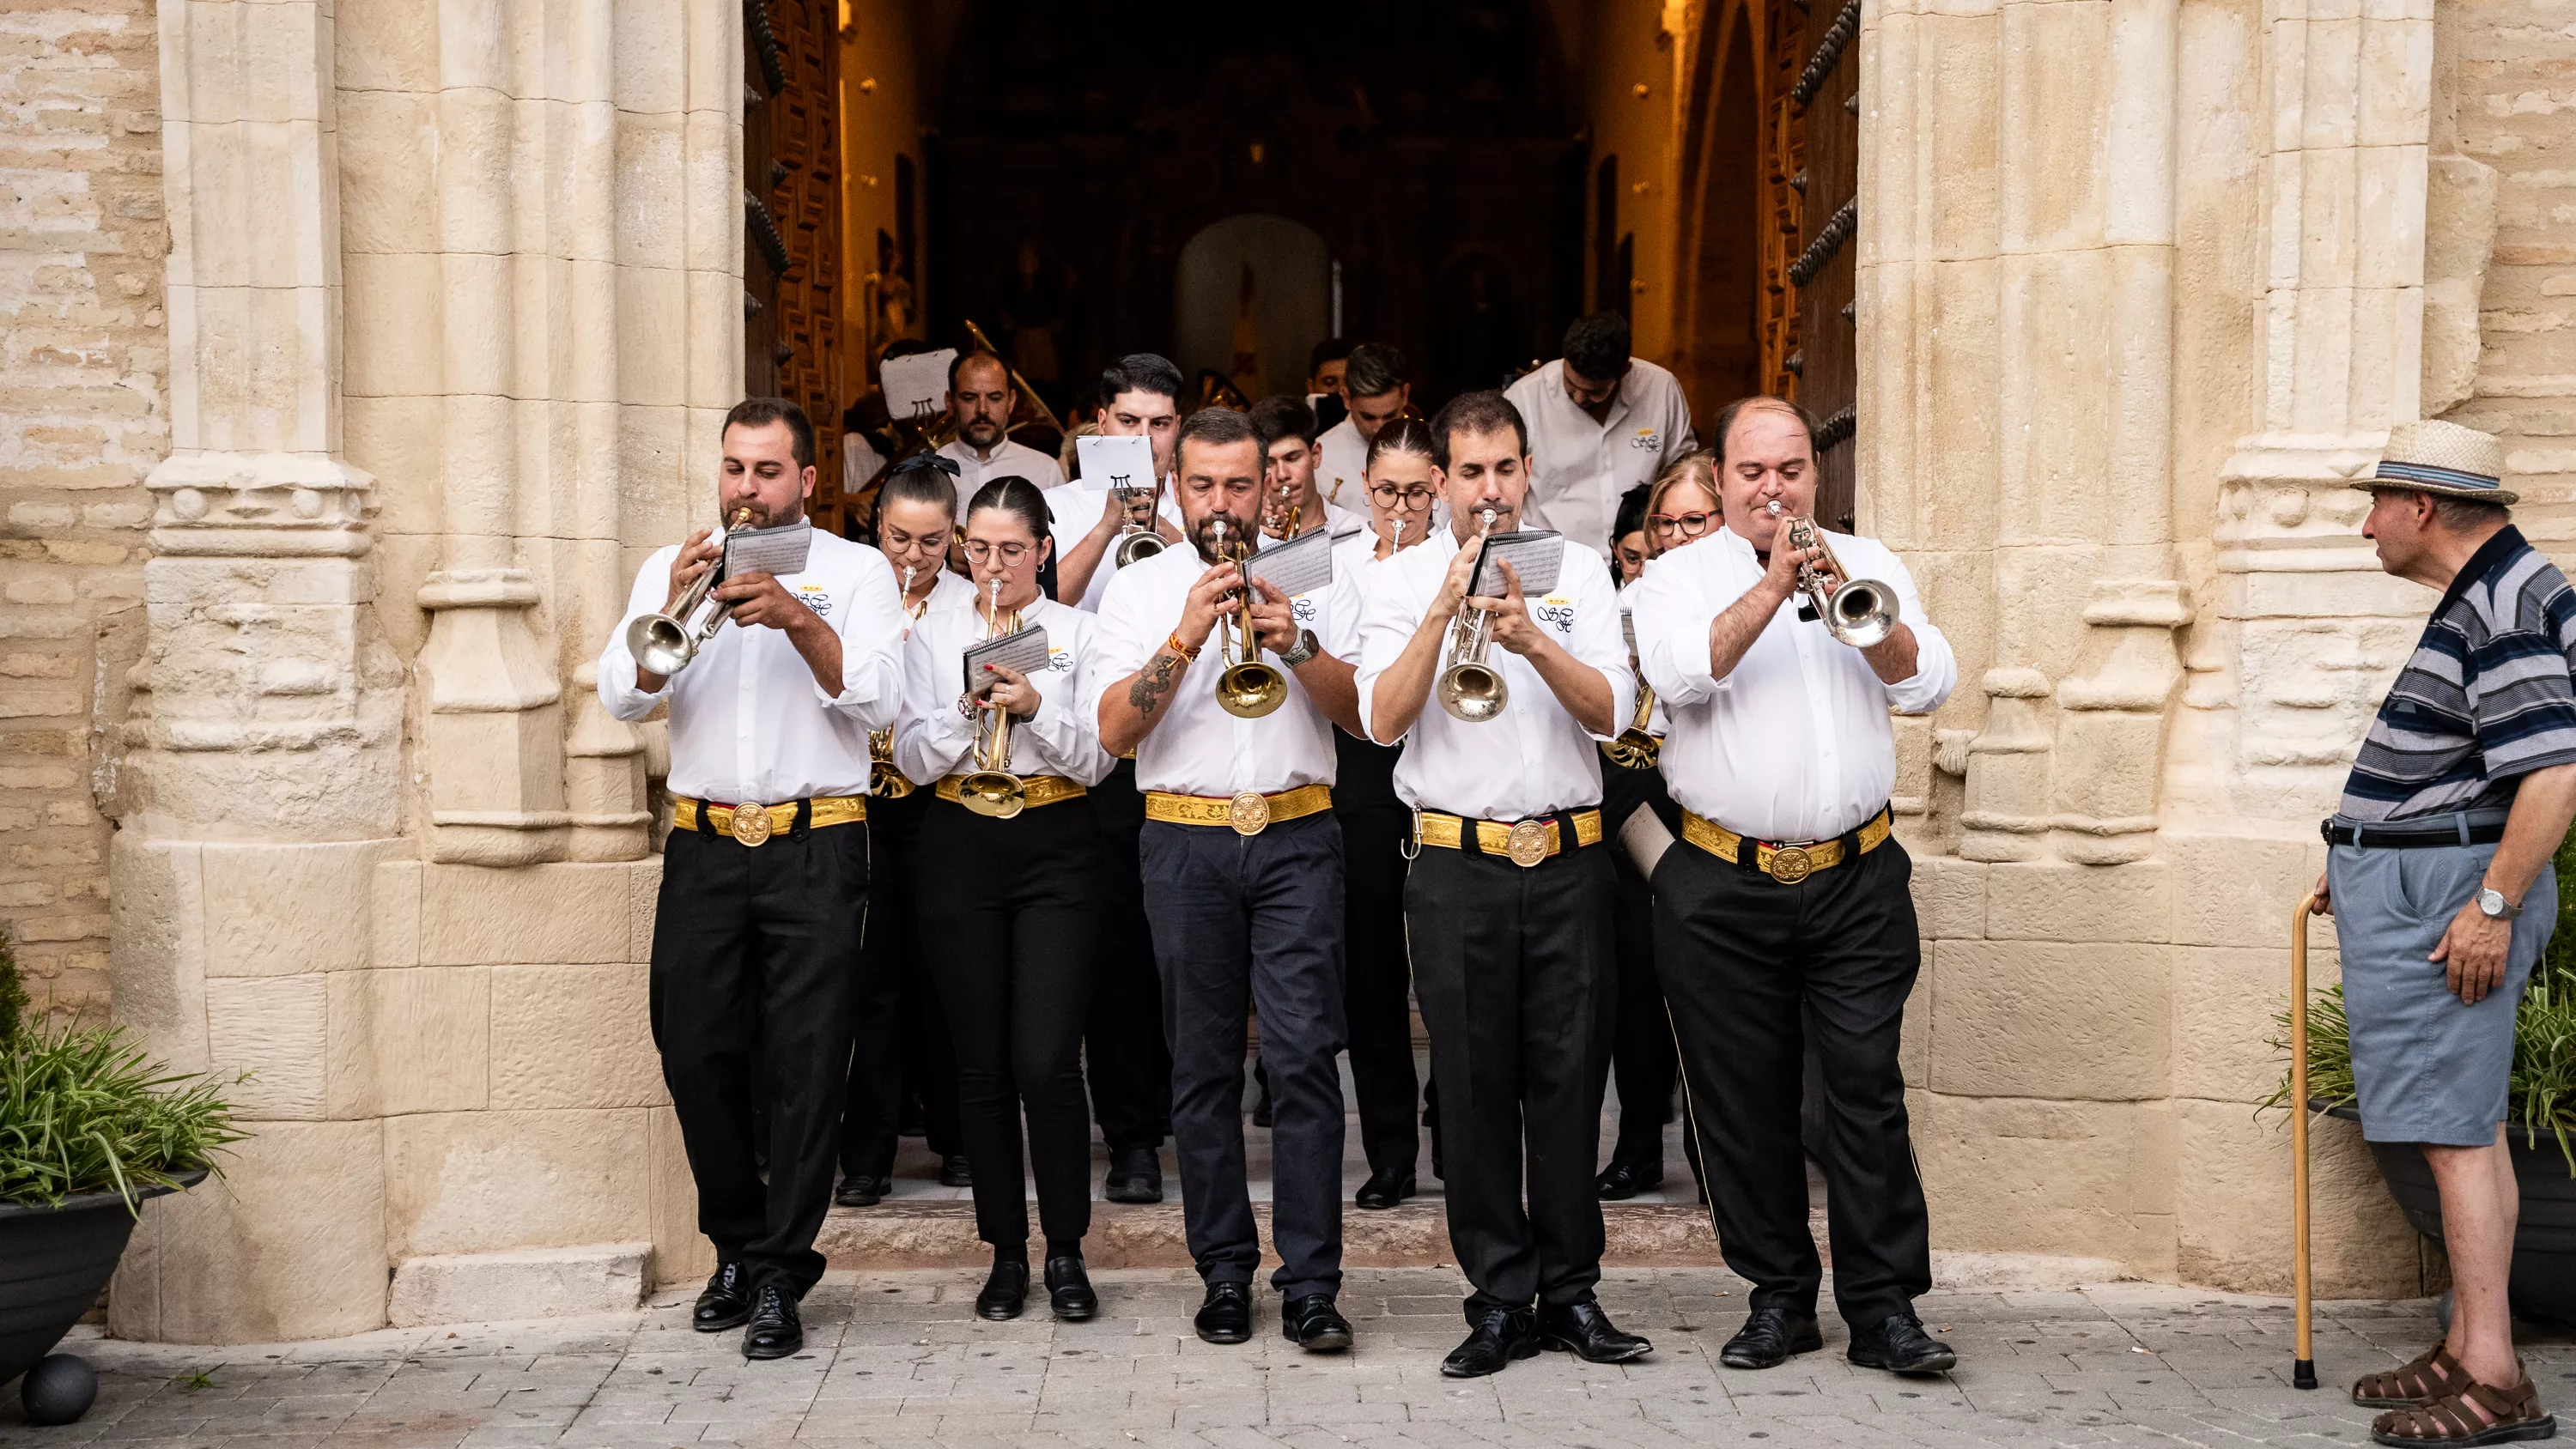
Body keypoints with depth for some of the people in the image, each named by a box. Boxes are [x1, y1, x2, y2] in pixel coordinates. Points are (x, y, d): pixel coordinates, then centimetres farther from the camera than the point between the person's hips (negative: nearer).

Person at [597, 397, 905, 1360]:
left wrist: (796, 619, -17)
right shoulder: (670, 567, 13)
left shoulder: (854, 569, 6)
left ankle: (778, 1275, 4)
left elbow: (877, 699, -7)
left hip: (816, 847, -3)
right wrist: (675, 611, -14)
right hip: (703, 845, 3)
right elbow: (623, 695, 1)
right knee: (695, 1055, 4)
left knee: (805, 1065, -4)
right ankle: (738, 1247, 23)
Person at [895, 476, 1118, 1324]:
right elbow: (913, 760, 1)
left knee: (1046, 1061, -9)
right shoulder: (932, 636, 9)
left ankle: (1066, 1253, 5)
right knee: (981, 1063, 3)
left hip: (1055, 850, -2)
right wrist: (967, 706, -16)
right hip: (962, 849, 2)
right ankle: (1006, 1253, 15)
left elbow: (1097, 759, -3)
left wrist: (1036, 708, -19)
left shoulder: (1079, 633, 5)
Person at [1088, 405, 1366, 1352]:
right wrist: (1187, 637, -14)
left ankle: (1310, 1282, -4)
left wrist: (1297, 645, -13)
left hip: (1297, 836, 0)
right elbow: (1114, 730, -3)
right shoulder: (1139, 589, 8)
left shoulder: (1319, 579, 10)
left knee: (1305, 1056, -7)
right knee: (1204, 1066, 5)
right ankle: (1225, 1273, 14)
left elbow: (1363, 715, 2)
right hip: (1186, 840, 1)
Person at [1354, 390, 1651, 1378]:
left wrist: (1532, 640, -20)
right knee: (1475, 1085, 2)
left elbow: (1609, 710, -4)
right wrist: (1444, 608, -18)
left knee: (1569, 1077, 5)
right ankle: (1501, 1297, 12)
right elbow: (1382, 721, -9)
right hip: (1458, 865, -1)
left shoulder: (1574, 569, 8)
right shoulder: (1401, 581, 4)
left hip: (1569, 860, 1)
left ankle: (1571, 1290, 16)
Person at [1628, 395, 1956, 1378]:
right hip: (1723, 887, 0)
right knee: (1744, 1100, 6)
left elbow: (1928, 685, -2)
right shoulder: (1677, 576, 6)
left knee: (1868, 1089, -2)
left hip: (1857, 880, 1)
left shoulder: (1867, 562, 11)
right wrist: (1772, 586, -20)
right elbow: (1682, 674, -14)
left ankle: (1885, 1306, 5)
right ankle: (1780, 1296, 19)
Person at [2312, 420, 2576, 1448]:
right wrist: (2363, 858, 26)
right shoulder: (2478, 598, 15)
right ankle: (2466, 1353, 20)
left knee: (2454, 1130, -10)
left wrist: (2493, 904, -24)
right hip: (2416, 884, 11)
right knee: (2466, 1127, 13)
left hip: (2448, 898, -11)